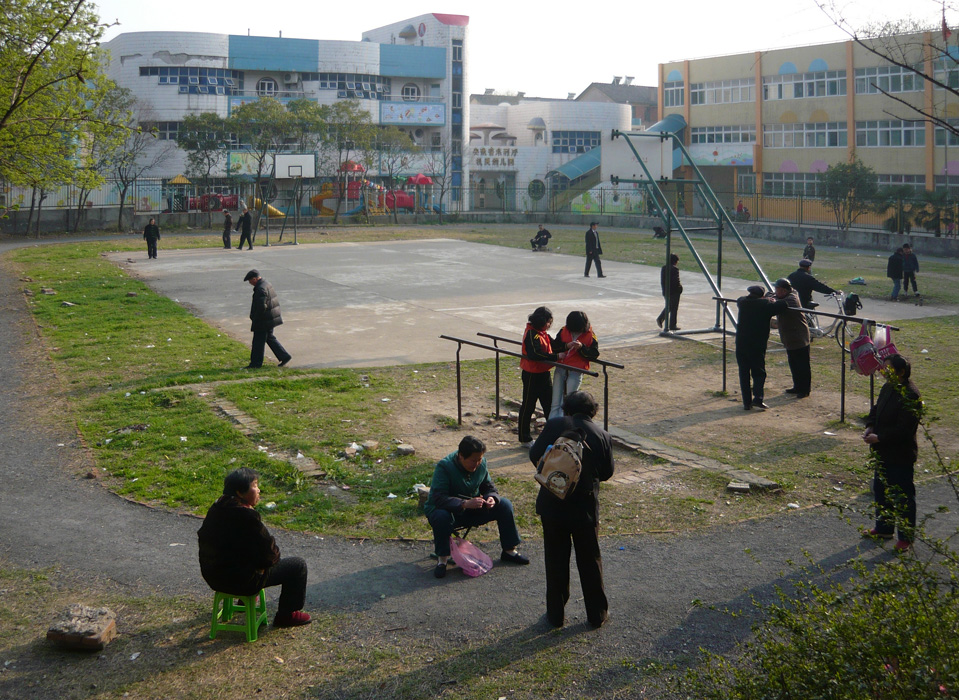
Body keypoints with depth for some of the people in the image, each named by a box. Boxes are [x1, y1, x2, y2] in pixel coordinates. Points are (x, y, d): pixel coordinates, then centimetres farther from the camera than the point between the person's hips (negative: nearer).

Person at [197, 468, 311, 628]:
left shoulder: (216, 509, 1)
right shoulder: (246, 516, -26)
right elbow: (269, 556, -22)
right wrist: (275, 556, 4)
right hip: (241, 581, -9)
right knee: (297, 565, 2)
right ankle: (286, 615, 16)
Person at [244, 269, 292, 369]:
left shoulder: (261, 289, -22)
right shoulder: (267, 284, 11)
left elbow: (261, 307, -27)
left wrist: (254, 318, -15)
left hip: (263, 321, -10)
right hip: (271, 318, 10)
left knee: (258, 341, 0)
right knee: (270, 338, 20)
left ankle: (256, 363, 8)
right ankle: (284, 356, 19)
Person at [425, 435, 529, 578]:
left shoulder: (481, 463, -6)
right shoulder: (444, 467, -25)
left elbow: (488, 487, 5)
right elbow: (439, 498, -33)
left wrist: (491, 498, -21)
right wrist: (465, 504, -45)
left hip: (472, 511, 6)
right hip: (449, 510, -5)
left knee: (504, 505, -10)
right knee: (441, 517, -41)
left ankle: (509, 551, 3)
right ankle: (442, 559, -21)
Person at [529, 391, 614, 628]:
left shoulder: (554, 425, -9)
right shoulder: (602, 436, -5)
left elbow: (535, 455, -4)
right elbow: (606, 473, 3)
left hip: (552, 505, -1)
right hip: (585, 508, 1)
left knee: (556, 559, 11)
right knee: (590, 560, 15)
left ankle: (555, 614, 19)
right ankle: (597, 614, 24)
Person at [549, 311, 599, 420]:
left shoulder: (590, 335, -4)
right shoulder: (564, 331, 3)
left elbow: (595, 354, -8)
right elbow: (554, 346, 1)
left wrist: (582, 347, -22)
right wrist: (566, 346, -16)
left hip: (576, 371, -3)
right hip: (561, 368, 3)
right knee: (556, 404, 5)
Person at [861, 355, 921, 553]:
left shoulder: (910, 396, -23)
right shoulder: (888, 388, 6)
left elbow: (903, 429, -26)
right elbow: (876, 410, 18)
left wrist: (879, 438, -23)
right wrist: (870, 427, 0)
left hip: (901, 456, -9)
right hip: (884, 453, 9)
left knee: (903, 496, 3)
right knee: (881, 490, 20)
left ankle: (907, 537, 16)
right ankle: (884, 528, 36)